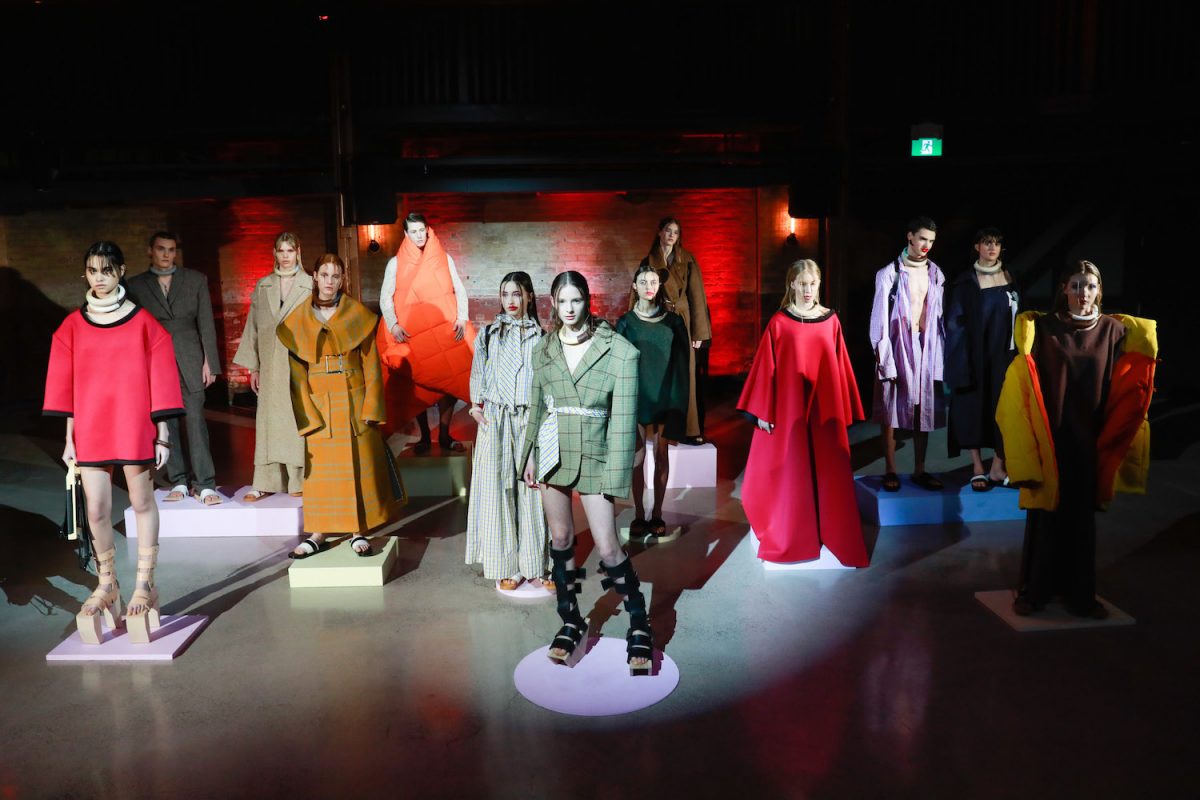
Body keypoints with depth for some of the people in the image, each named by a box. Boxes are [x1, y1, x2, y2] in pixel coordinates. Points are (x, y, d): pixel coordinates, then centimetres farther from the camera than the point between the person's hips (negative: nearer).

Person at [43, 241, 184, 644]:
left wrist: (162, 434, -2)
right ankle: (107, 583, 23)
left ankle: (144, 584, 17)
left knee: (142, 502, 5)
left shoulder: (144, 323, 0)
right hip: (90, 427, 2)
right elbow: (67, 384, 9)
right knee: (96, 509, 2)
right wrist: (69, 437, 6)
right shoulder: (72, 327, 8)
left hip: (134, 426, -2)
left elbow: (159, 380, 0)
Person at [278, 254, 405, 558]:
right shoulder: (299, 319, 4)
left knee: (358, 465, 2)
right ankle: (318, 533, 14)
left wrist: (370, 407, -8)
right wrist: (307, 413, -6)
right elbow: (297, 372, 2)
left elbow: (371, 364, -1)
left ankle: (358, 531, 11)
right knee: (320, 467, 5)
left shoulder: (358, 315, 1)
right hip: (318, 403, 1)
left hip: (354, 401, -1)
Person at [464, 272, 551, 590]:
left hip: (531, 421, 0)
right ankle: (507, 567, 7)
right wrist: (476, 407, -4)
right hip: (495, 421, 0)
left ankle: (536, 565, 9)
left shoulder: (541, 336, 8)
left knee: (532, 491, 0)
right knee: (499, 491, -1)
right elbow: (477, 375, 9)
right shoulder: (488, 334, 9)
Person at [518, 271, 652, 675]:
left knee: (607, 549, -5)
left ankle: (640, 625, 14)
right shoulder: (544, 349, 6)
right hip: (552, 452, 4)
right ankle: (570, 620, 28)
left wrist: (616, 472, -12)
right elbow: (536, 406, 14)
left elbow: (623, 416, -9)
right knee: (560, 538, 12)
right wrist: (531, 454, 11)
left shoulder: (618, 351, -8)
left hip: (593, 454, -4)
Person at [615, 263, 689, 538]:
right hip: (636, 395, 0)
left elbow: (682, 359, 2)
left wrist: (678, 399, -4)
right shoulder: (626, 322, 2)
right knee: (637, 455, 2)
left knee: (661, 454, 4)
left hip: (664, 395, 0)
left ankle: (657, 514, 13)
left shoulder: (672, 320, 3)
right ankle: (638, 515, 10)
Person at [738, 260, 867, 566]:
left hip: (825, 409, 2)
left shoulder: (831, 320, 5)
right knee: (790, 473, 6)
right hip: (789, 409, -2)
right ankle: (789, 537, 20)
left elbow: (840, 367, 6)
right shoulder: (779, 322, -2)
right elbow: (766, 368, -2)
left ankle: (835, 538, 18)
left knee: (828, 474, 6)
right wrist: (763, 412, -5)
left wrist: (844, 410, 5)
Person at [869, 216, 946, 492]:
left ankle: (919, 470, 15)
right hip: (897, 347, -4)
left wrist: (939, 355, 6)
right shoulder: (890, 273, -4)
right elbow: (879, 318, -6)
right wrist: (884, 360, -10)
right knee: (891, 411, 0)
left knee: (924, 411, 6)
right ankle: (891, 471, 8)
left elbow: (938, 316, 11)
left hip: (926, 347, 4)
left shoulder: (935, 273, 9)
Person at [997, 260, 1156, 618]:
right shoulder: (1041, 327, -3)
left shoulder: (1113, 330, 5)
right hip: (1049, 438, -2)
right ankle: (1033, 590, 15)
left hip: (1088, 441, 3)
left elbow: (1125, 387, 11)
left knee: (1082, 517, 9)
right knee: (1043, 514, 3)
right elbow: (1023, 382, -9)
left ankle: (1079, 593, 20)